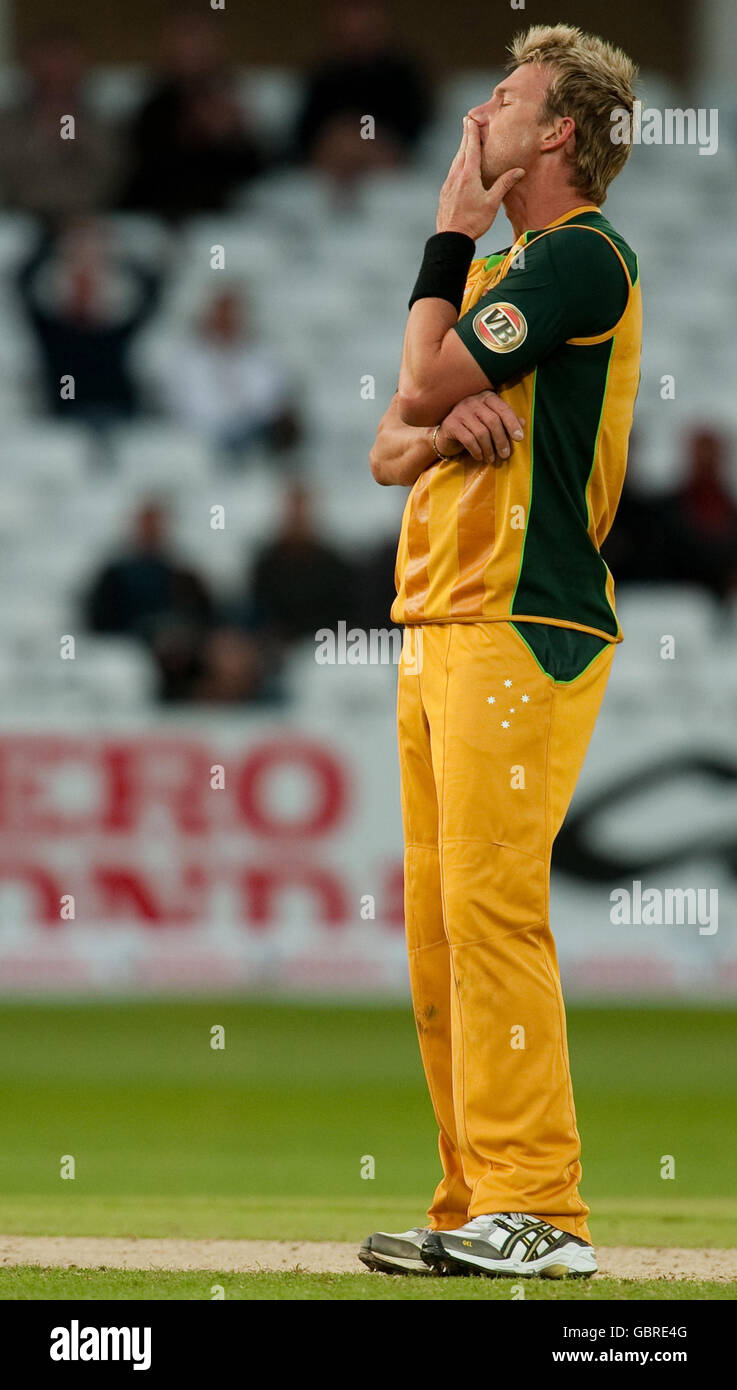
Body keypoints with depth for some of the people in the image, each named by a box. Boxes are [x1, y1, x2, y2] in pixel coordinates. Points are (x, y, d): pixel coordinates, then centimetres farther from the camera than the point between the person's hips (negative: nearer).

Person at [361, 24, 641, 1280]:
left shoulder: (583, 257, -8)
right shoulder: (497, 270, 23)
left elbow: (425, 381, -14)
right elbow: (389, 447, 18)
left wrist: (451, 233, -2)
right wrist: (442, 433, -5)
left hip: (523, 628, -10)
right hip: (438, 627, 10)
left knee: (492, 908, -14)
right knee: (437, 929, 7)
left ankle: (534, 1209, -14)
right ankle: (475, 1207, 10)